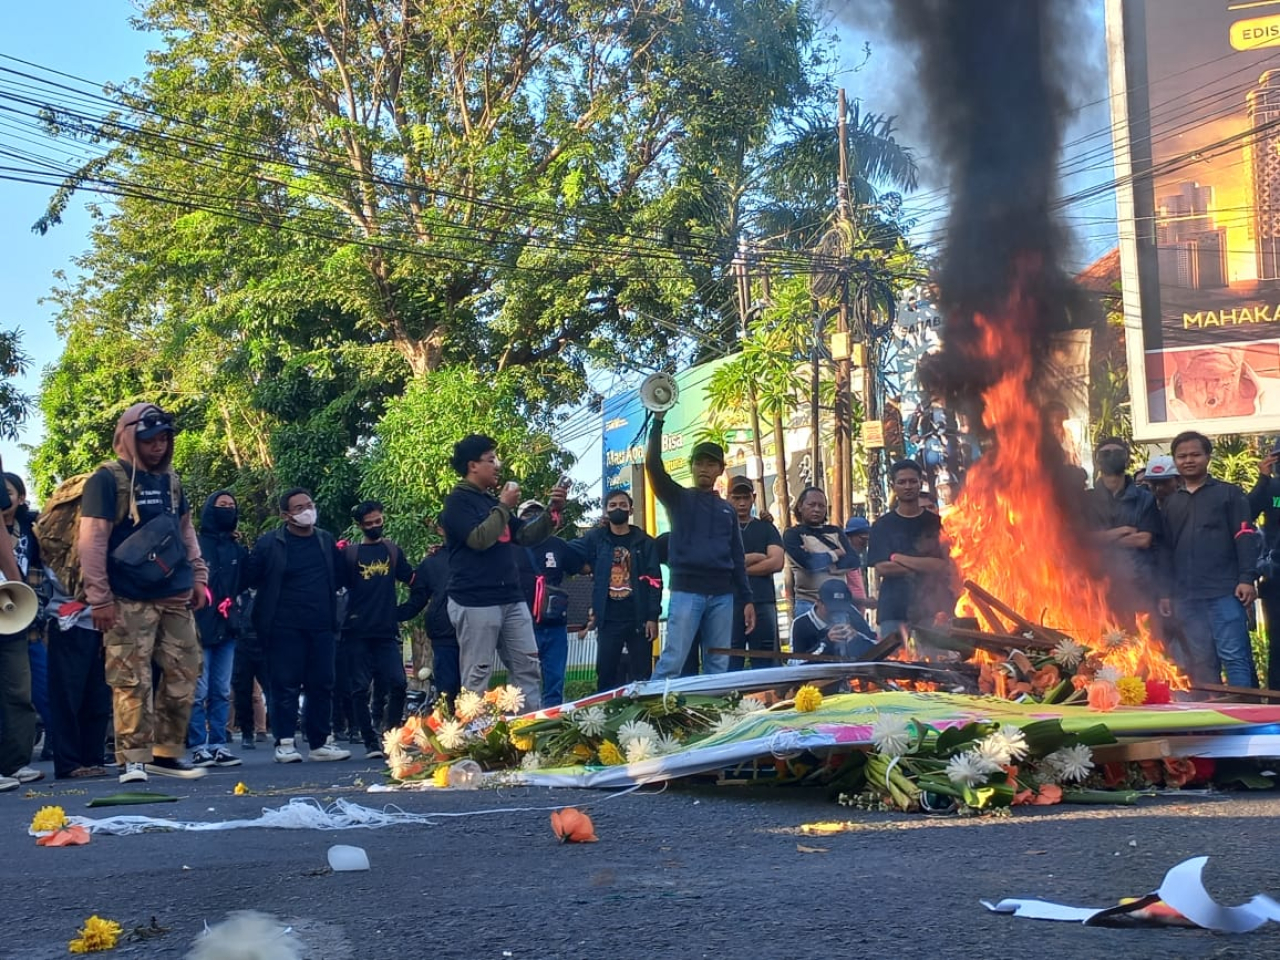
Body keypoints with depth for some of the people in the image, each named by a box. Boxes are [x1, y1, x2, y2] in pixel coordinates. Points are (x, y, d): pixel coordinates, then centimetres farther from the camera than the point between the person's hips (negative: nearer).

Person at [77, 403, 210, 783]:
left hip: (175, 597, 7)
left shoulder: (170, 480, 14)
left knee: (183, 674, 6)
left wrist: (198, 576, 15)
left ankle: (167, 754, 16)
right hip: (129, 601, -7)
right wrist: (99, 598, -14)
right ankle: (134, 760, -1)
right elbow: (92, 541, -11)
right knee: (132, 680, -7)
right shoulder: (107, 480, -6)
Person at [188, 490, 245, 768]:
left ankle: (218, 745, 10)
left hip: (227, 629, 6)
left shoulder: (238, 551, 16)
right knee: (199, 691, -7)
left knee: (222, 692, 7)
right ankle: (199, 747, -4)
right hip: (201, 628, -6)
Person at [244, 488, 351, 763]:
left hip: (322, 626, 4)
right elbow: (250, 578, -3)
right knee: (285, 686, -3)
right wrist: (277, 597, -7)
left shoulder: (327, 541, 13)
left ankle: (320, 742, 13)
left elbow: (340, 576, 15)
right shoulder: (269, 543, 0)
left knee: (322, 685, 6)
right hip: (284, 627, -4)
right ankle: (285, 743, 3)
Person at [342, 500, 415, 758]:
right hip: (357, 632, -2)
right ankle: (371, 742, 5)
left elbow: (412, 579, 16)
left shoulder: (393, 550, 13)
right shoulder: (349, 553, 5)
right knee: (360, 689, -1)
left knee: (397, 683, -7)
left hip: (387, 630, 2)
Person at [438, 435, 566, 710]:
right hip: (476, 602, -8)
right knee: (477, 675, -5)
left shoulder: (492, 501, 19)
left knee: (528, 666, 5)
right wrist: (504, 506, -11)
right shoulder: (458, 501, -6)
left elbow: (526, 536, 18)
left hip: (511, 599, 8)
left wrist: (552, 511, 4)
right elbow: (479, 539, -21)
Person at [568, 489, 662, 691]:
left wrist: (653, 617, -8)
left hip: (638, 618, -1)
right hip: (608, 620, 1)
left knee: (641, 676, 3)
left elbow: (654, 581, 1)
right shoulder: (595, 539, 8)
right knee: (605, 675, 2)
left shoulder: (645, 542, 5)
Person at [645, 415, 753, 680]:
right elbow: (653, 464, -7)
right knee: (672, 662, -12)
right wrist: (658, 420, -12)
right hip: (687, 591, -4)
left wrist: (747, 599, 11)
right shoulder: (678, 498, 9)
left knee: (718, 667, 3)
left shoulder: (727, 510, 20)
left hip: (722, 595, 4)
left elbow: (737, 558, 18)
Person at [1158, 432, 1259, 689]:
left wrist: (1247, 578, -13)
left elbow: (1245, 537, -2)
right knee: (1199, 662, 4)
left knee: (1234, 656, -8)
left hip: (1225, 592, -4)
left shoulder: (1229, 494, 7)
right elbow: (1166, 549, 20)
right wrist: (1165, 592, 14)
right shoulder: (1172, 503, 20)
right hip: (1185, 597, 4)